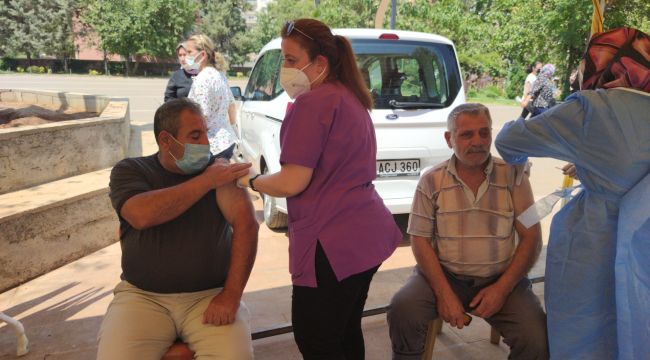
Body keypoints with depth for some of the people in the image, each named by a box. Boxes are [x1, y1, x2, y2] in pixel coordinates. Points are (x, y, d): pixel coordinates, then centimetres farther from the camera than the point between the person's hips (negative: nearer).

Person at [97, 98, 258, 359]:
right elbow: (141, 215, -18)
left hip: (211, 295, 0)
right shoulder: (129, 171, 3)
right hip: (143, 296, 1)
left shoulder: (219, 169, 3)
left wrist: (231, 295, -16)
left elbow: (246, 224, -8)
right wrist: (206, 181, -15)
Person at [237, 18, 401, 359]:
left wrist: (250, 181, 1)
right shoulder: (350, 98, 14)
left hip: (334, 242, -10)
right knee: (344, 332, 22)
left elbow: (293, 182, -16)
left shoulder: (312, 102, -16)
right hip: (367, 233, 10)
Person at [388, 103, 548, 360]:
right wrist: (444, 293, -13)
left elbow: (531, 238, 0)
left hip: (501, 279, 1)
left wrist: (503, 288, -10)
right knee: (403, 311, -26)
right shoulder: (431, 181, 0)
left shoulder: (514, 175, 0)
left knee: (537, 339, -22)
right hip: (443, 274, 0)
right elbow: (420, 240, -2)